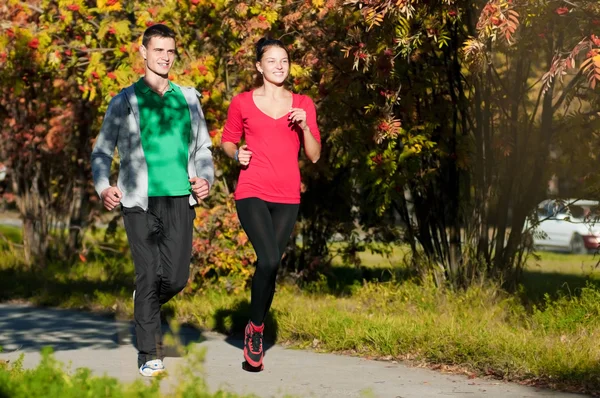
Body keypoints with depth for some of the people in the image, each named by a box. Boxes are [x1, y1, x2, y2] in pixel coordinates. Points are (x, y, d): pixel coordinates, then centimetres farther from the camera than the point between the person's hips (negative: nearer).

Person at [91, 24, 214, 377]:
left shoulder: (188, 98, 15)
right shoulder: (125, 102, 6)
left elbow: (203, 148, 20)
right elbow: (102, 151, 7)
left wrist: (206, 178, 0)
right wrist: (103, 187, -11)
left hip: (179, 198, 3)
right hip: (140, 201, -2)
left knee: (176, 277, -2)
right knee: (148, 275, -6)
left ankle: (147, 304, 32)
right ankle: (150, 355, 2)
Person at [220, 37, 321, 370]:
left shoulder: (302, 104, 9)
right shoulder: (242, 103, 4)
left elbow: (314, 156, 7)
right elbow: (227, 140, 15)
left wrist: (305, 127, -9)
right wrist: (237, 154, -6)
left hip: (287, 197, 3)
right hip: (252, 193, -3)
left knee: (270, 266, 4)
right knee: (269, 261, -20)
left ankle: (255, 340, 19)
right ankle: (256, 327, 1)